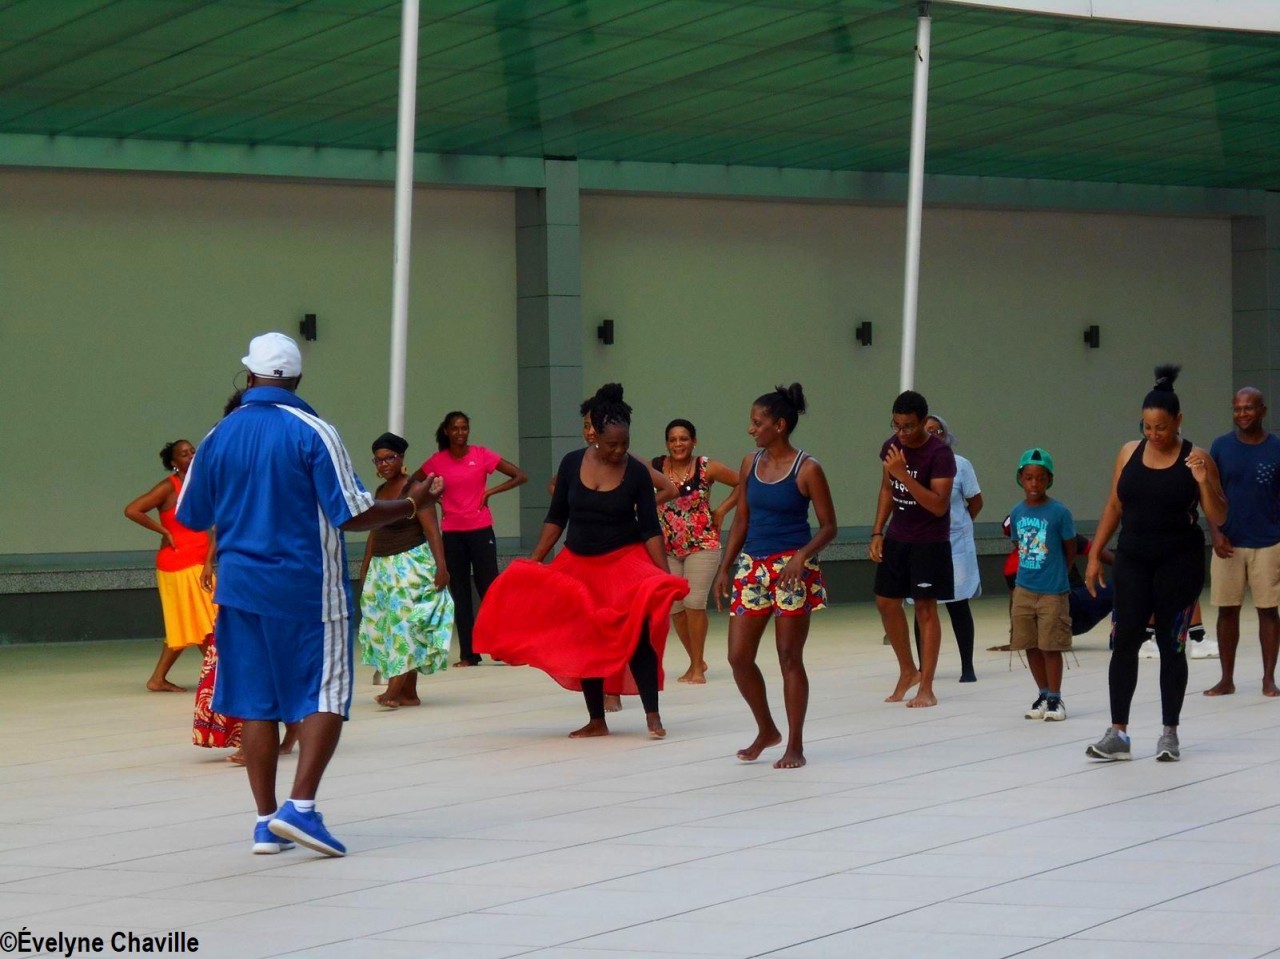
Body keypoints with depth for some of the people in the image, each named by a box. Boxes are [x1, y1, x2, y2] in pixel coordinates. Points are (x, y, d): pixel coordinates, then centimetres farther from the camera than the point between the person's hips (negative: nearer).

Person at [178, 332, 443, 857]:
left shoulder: (219, 436, 3)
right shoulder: (311, 432, -10)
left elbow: (191, 517, 11)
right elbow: (352, 515, -12)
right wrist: (412, 504, 3)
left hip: (241, 587, 4)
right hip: (306, 587, -4)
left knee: (256, 704, 9)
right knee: (324, 697, 3)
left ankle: (266, 822, 10)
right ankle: (301, 806, -12)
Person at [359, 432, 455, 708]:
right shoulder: (380, 492, 14)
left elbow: (432, 530, -14)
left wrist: (441, 566, -23)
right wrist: (365, 568, 22)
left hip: (412, 565, -8)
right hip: (382, 568, 8)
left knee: (405, 623, -12)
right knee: (383, 624, 4)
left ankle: (393, 690, -19)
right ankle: (409, 693, 6)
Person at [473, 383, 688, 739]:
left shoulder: (636, 472, -8)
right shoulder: (572, 464, -3)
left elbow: (650, 527, -8)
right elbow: (557, 517, 5)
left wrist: (664, 574, -16)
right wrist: (534, 560, 1)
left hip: (624, 562, -3)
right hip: (579, 566, 3)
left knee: (637, 635, -15)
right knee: (585, 642, 7)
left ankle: (652, 715, -11)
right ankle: (596, 720, 17)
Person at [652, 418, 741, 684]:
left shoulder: (707, 468, -5)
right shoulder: (656, 467, -2)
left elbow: (742, 484, 3)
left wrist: (722, 510, -2)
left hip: (702, 544, -3)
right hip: (668, 548, 3)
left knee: (694, 603, -11)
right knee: (674, 608, 4)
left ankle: (697, 666, 1)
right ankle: (696, 661, 22)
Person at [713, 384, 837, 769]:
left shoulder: (807, 469, -8)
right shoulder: (750, 464, 8)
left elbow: (828, 527, -6)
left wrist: (802, 555, -22)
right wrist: (725, 568, 9)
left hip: (792, 569, -6)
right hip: (752, 567, 6)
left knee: (790, 659, -1)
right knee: (739, 657, 2)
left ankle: (795, 746, 8)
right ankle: (766, 730, 22)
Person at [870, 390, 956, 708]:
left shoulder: (940, 454, -20)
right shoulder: (891, 447, 0)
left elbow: (939, 506, -26)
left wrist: (903, 473, -32)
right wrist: (878, 532, 9)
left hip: (930, 542, -7)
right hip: (897, 537, 7)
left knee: (925, 607, -5)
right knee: (886, 602, 9)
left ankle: (926, 688, 0)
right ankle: (908, 671, 27)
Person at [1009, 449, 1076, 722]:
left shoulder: (1059, 513, -11)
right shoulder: (1018, 512, 3)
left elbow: (1070, 551, -2)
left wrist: (1055, 575, 4)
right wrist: (1028, 573, 6)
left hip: (1052, 592, -5)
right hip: (1024, 590, 5)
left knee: (1051, 647, 0)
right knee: (1031, 646, 10)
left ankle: (1055, 698, 12)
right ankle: (1044, 695, 23)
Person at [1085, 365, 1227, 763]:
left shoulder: (1196, 459, -4)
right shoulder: (1129, 453, 5)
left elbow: (1219, 518, -4)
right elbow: (1114, 507, 13)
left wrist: (1203, 482, -21)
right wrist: (1095, 555, 8)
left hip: (1179, 564, -3)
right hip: (1132, 561, 3)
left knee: (1171, 647, 3)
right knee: (1124, 642, -3)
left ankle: (1170, 734, 13)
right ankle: (1118, 734, 0)